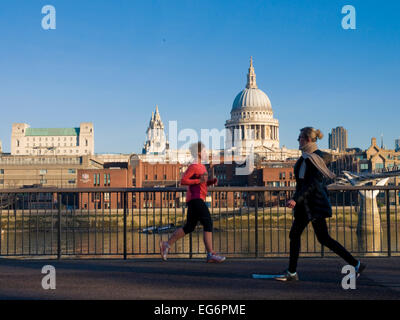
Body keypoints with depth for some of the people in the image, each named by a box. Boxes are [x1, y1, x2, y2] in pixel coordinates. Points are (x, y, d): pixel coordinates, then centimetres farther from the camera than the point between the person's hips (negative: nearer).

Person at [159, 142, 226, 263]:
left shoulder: (201, 166, 20)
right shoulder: (193, 166, -9)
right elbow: (183, 181, -16)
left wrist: (211, 181, 10)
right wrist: (199, 181, -19)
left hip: (197, 200, 10)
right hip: (195, 199, -10)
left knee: (189, 227, 12)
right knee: (208, 223, -12)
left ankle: (167, 244, 16)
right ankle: (210, 254, -13)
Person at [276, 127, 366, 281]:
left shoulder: (317, 157, -17)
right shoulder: (305, 156, 11)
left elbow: (313, 183, -24)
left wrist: (296, 199, -29)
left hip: (314, 203, -10)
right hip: (304, 204, 10)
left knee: (323, 238, -4)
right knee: (294, 234, 9)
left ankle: (356, 265, 6)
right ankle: (291, 272, 16)